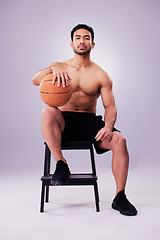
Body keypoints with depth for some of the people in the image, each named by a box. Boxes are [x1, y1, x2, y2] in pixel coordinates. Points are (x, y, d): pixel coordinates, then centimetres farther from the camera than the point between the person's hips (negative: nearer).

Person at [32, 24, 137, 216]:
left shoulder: (100, 75, 4)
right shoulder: (61, 67, 5)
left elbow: (110, 107, 1)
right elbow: (35, 81, -11)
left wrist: (108, 126, -20)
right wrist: (52, 69, -32)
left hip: (90, 121, 1)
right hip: (64, 122, 0)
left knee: (119, 140, -25)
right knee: (47, 112, -34)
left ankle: (119, 197, -10)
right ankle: (61, 164, -20)